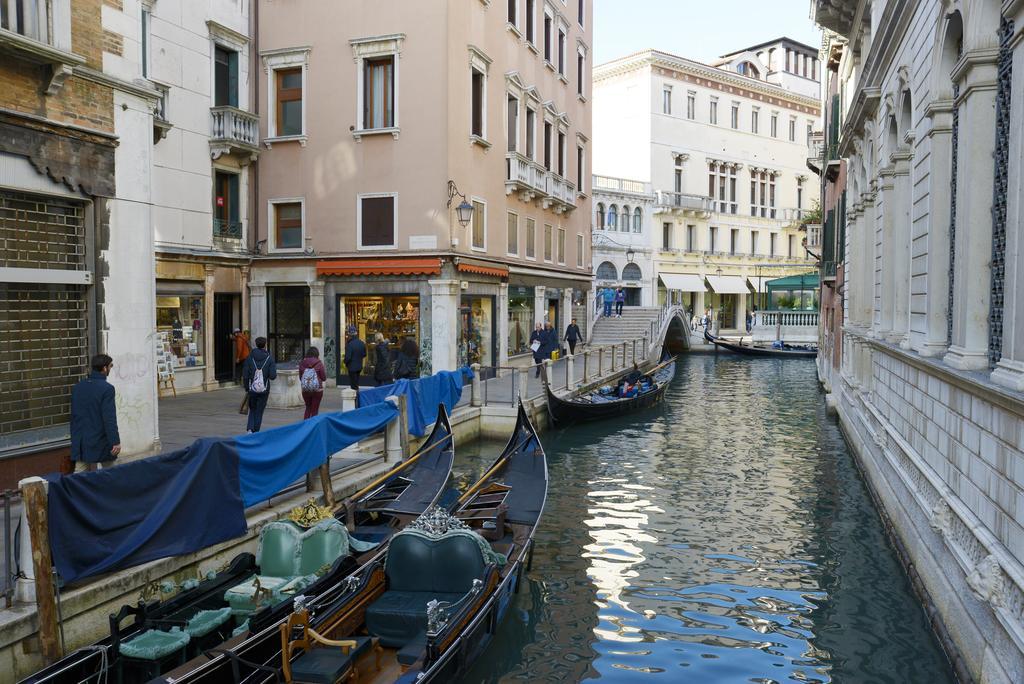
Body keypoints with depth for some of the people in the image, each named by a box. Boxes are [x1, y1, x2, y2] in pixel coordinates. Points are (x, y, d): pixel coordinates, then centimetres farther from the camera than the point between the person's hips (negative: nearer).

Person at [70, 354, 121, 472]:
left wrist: (75, 438, 22)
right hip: (100, 442, -6)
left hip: (80, 442, 6)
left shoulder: (77, 387, 7)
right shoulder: (107, 388, -14)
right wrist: (115, 442, -16)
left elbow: (73, 415, 14)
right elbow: (110, 419, -18)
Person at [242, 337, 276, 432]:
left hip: (252, 389, 2)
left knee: (252, 410, 18)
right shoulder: (269, 358, -6)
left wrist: (246, 388, 9)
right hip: (264, 389, -2)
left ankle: (249, 429, 0)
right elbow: (272, 376, -12)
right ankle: (255, 432, 9)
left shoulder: (250, 357, -1)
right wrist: (274, 367, 8)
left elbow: (245, 375, -2)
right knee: (259, 412, 9)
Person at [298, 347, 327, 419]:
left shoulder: (302, 363, -3)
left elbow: (300, 378, 7)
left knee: (308, 408, 21)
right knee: (314, 410, 8)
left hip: (305, 390, 3)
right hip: (317, 390, -3)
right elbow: (324, 378, -7)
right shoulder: (319, 363, -11)